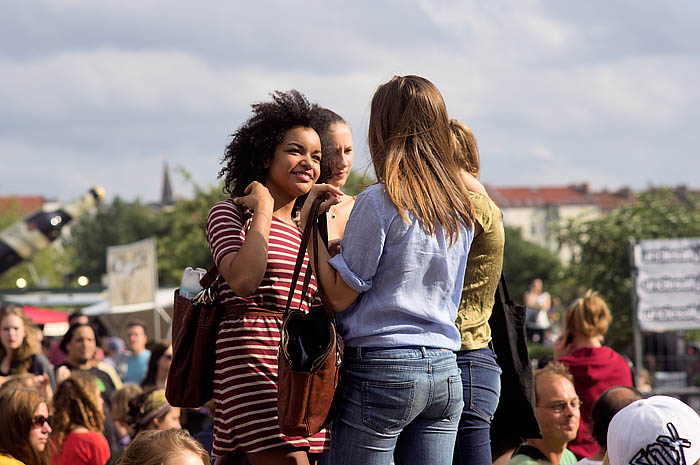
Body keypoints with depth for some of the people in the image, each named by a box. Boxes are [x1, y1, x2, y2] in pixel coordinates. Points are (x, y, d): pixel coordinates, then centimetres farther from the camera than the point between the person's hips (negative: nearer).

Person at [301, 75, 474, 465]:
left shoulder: (379, 202, -10)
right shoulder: (461, 207, 10)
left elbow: (339, 296, -8)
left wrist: (311, 226, 0)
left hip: (382, 367, -6)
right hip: (445, 371, 6)